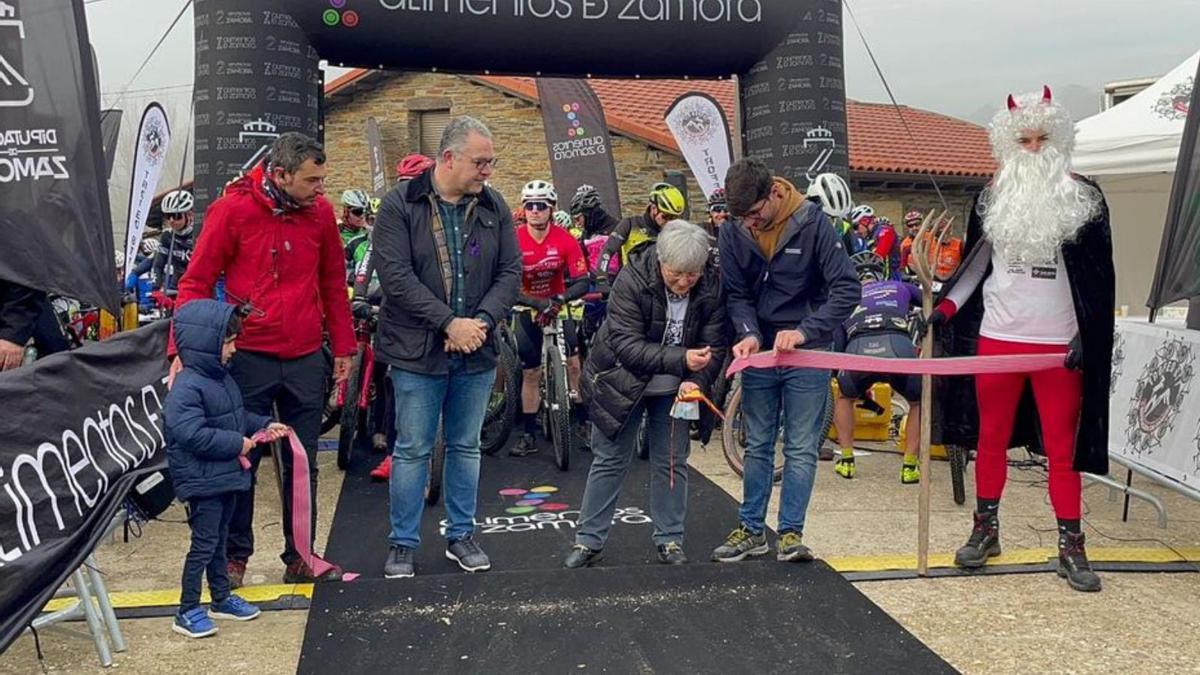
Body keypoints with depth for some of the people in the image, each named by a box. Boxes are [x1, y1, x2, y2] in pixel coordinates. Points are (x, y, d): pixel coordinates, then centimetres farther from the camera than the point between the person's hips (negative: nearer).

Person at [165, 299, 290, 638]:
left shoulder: (222, 378, 9)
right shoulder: (185, 387, -22)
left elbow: (239, 416, 22)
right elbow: (191, 434, -29)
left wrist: (264, 425, 7)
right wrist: (236, 444, -23)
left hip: (225, 476, 9)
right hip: (202, 481, -9)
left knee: (219, 540, 20)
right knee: (204, 543, -2)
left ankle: (222, 598, 33)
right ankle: (187, 611, 10)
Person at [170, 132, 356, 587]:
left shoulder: (320, 211, 2)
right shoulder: (233, 209, -7)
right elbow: (196, 282, -5)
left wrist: (343, 346, 11)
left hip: (306, 360, 3)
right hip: (250, 358, -3)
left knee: (302, 465, 10)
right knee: (241, 461, 7)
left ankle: (299, 558, 22)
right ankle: (235, 555, 23)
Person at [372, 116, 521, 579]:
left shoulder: (493, 207, 5)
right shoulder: (401, 205, -6)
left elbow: (510, 271, 4)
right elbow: (395, 274, -15)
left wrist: (482, 321, -12)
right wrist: (449, 322, -19)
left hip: (476, 351, 4)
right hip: (418, 350, -4)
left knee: (466, 447, 14)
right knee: (412, 450, 5)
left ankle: (461, 536, 28)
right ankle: (403, 543, 19)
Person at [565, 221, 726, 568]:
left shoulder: (711, 288, -16)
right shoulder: (632, 281, -25)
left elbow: (714, 346, -13)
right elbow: (626, 346, -28)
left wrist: (695, 381, -31)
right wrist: (680, 359, -37)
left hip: (674, 388, 2)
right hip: (623, 381, -2)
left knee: (672, 462, 8)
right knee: (609, 461, 5)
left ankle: (670, 539, 22)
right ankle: (589, 540, 15)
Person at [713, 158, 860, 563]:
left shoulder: (812, 222, -14)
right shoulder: (734, 234, -4)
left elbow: (847, 289, -17)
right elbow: (736, 295, 2)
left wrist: (804, 332, -27)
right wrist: (748, 334, -17)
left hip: (806, 355, -3)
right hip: (759, 354, 3)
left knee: (802, 449, 2)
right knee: (757, 446, 11)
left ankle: (791, 533, 10)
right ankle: (752, 529, 20)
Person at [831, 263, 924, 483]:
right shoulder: (899, 287, 36)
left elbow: (837, 347, 31)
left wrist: (862, 388, 42)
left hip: (857, 349, 1)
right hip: (899, 346, -1)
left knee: (844, 397, 34)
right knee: (919, 403, 29)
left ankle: (846, 461, 30)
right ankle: (909, 466, 22)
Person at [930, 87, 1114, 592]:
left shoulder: (1084, 198, 1)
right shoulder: (992, 198, 6)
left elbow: (1100, 275, 1)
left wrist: (1086, 334, -8)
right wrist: (944, 309, 3)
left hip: (1059, 343, -2)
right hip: (998, 337, 2)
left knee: (1062, 447, 3)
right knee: (992, 438, 10)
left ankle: (1071, 547, 12)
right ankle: (986, 530, 23)